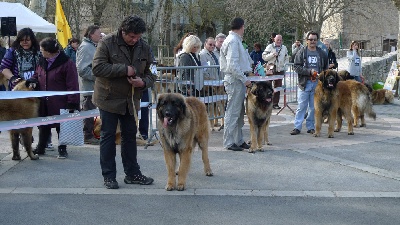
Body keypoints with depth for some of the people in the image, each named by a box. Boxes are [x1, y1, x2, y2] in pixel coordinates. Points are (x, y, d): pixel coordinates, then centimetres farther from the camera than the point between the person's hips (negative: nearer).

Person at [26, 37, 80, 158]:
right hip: (44, 102, 6)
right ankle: (40, 148, 29)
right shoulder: (42, 62, 7)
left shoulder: (67, 63, -15)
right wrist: (31, 80, -3)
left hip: (60, 103, -6)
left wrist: (72, 103, -19)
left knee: (61, 126, 7)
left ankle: (62, 149, 19)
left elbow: (72, 85, -16)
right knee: (43, 126, 15)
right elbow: (37, 75, 21)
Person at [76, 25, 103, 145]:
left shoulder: (92, 46, 16)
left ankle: (89, 135, 25)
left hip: (94, 86, 10)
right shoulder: (85, 47, -17)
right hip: (89, 86, -10)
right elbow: (82, 69, -24)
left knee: (90, 111, 16)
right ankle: (88, 136, 7)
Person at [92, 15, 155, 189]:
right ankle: (109, 176, 12)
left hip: (131, 100, 5)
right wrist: (124, 69, -25)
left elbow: (150, 73, 7)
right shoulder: (107, 43, -14)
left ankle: (132, 173, 24)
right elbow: (98, 68, -22)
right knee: (108, 136, 3)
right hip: (109, 98, -4)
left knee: (130, 136, 13)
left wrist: (143, 82, -17)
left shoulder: (144, 47, 0)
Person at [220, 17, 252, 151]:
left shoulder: (235, 40, 18)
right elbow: (232, 65, -21)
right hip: (235, 80, -10)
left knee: (239, 112, 14)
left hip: (238, 81, 10)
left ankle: (238, 140, 21)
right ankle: (229, 143, -1)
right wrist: (244, 80, -18)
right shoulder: (233, 41, -14)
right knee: (232, 112, -6)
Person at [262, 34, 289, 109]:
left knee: (278, 87, 5)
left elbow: (286, 58, 20)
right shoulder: (270, 47, 0)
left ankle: (275, 103, 11)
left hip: (280, 70, 3)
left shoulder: (284, 48, 12)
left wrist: (284, 65, 6)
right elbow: (264, 56, -6)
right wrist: (272, 55, -17)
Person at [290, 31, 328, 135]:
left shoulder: (321, 53, 10)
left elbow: (326, 68, 15)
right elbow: (296, 67, -6)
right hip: (304, 83, -3)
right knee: (301, 106, -3)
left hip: (317, 83, 3)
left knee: (314, 107, 7)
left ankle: (310, 127, 16)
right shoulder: (302, 52, 1)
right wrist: (309, 71, -16)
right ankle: (297, 127, 1)